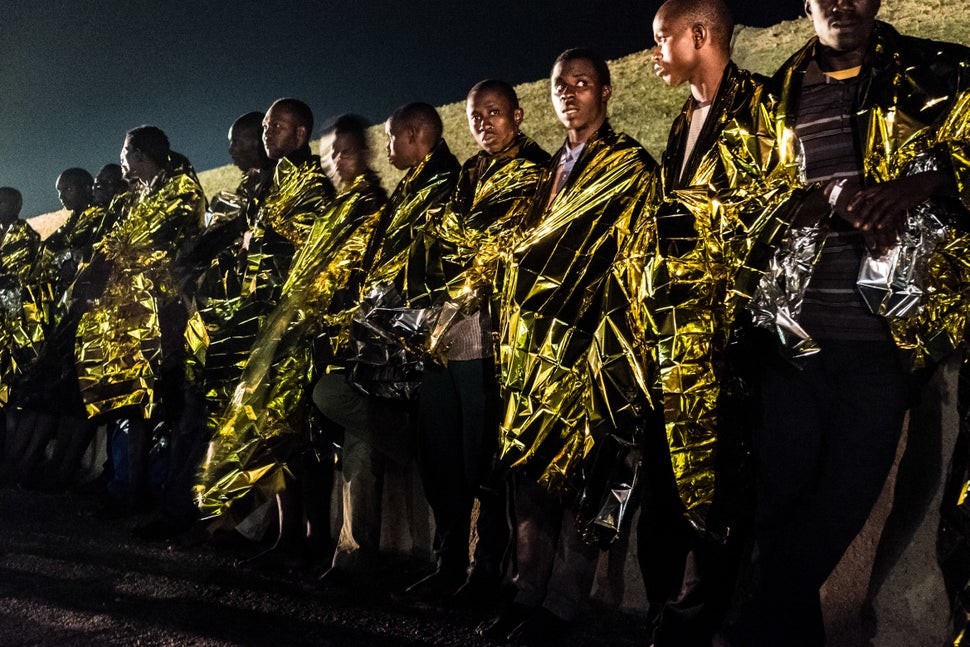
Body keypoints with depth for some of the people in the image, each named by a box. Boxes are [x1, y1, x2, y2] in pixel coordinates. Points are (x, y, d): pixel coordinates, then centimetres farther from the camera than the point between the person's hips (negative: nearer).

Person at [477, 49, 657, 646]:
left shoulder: (631, 166, 2)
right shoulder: (553, 169, 22)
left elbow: (625, 259, -6)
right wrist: (518, 331, 11)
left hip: (590, 340, -6)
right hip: (535, 340, 7)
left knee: (577, 468, -6)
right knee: (531, 464, 7)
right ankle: (529, 593, 16)